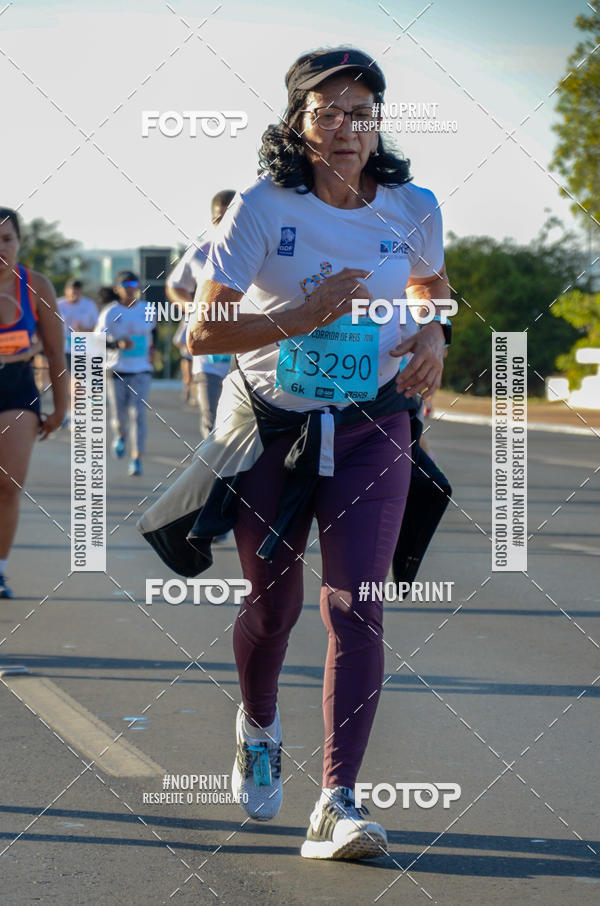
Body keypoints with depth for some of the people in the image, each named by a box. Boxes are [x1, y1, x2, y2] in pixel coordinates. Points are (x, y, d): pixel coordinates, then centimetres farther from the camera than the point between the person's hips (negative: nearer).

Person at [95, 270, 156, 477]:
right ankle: (120, 436, 44)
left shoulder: (147, 310, 5)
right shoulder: (110, 313, -5)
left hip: (141, 371, 1)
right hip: (116, 371, -1)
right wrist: (117, 344, -27)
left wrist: (152, 348, 18)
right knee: (120, 416, 7)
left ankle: (136, 458, -13)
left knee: (138, 414, -12)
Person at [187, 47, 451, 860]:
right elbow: (202, 332, -15)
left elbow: (432, 285, 20)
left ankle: (338, 803, -15)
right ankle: (259, 725, 45)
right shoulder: (263, 207, -12)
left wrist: (433, 336, -2)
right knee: (274, 603, 11)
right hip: (272, 426, -1)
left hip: (372, 429, 1)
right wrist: (306, 317, -27)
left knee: (355, 605, -14)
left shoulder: (412, 209, -3)